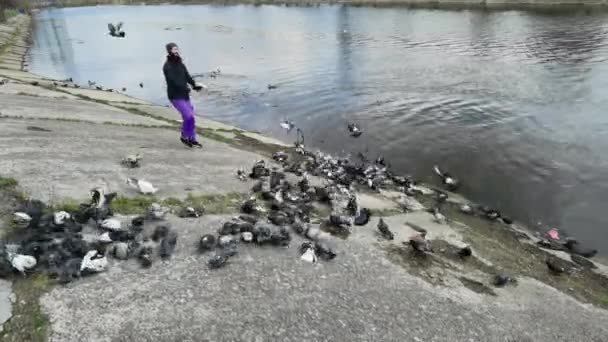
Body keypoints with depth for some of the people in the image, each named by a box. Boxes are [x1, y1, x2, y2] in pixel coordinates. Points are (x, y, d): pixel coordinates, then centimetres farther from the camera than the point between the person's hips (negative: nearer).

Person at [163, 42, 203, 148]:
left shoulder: (180, 64, 10)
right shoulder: (167, 66, -13)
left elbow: (187, 77, 1)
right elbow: (174, 81, -23)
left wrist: (194, 85, -17)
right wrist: (187, 88, -30)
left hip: (185, 95, 7)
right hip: (175, 97, -7)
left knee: (190, 117, 10)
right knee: (188, 116, -14)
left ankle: (192, 139, 22)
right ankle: (184, 137, 7)